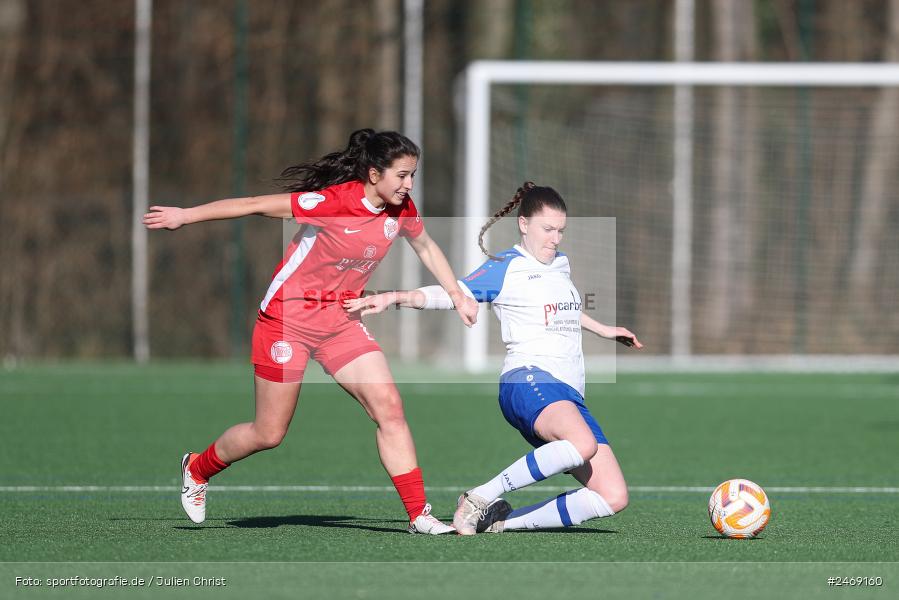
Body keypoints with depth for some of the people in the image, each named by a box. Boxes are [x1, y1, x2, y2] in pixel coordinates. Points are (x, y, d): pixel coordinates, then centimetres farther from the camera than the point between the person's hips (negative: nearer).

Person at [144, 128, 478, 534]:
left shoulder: (401, 210, -5)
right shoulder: (334, 202, -26)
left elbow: (426, 247, 18)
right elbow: (258, 206, -20)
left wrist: (456, 294, 18)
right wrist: (185, 215, -14)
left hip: (340, 319, 6)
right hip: (288, 316, -6)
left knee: (389, 408, -10)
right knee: (269, 434, 4)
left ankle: (419, 515, -8)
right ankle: (197, 468, 32)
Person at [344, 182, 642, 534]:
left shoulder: (561, 264, 25)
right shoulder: (505, 268, 3)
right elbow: (450, 294, -5)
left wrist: (601, 329, 56)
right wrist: (394, 298, -19)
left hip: (570, 396, 8)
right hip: (528, 379, -8)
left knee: (614, 498, -7)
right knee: (583, 444, -40)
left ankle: (505, 521, 0)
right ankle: (481, 497, -26)